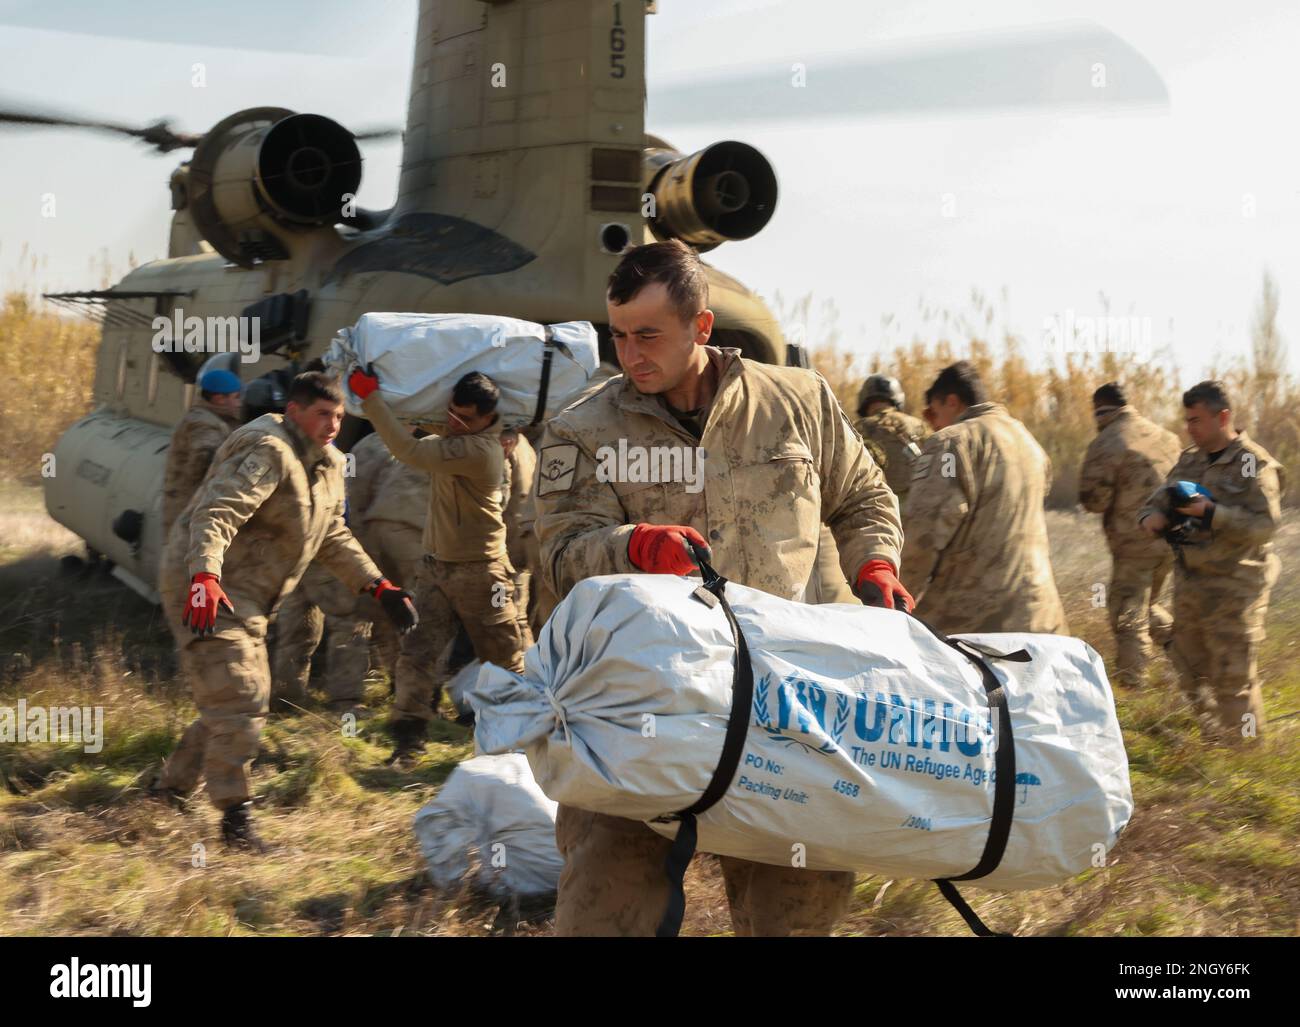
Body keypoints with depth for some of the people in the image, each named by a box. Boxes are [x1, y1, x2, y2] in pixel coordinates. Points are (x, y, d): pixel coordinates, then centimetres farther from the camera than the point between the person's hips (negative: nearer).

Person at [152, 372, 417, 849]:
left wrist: (378, 586, 12)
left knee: (244, 700, 16)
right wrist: (205, 578, -47)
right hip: (205, 591, -10)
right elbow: (215, 515, -32)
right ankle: (235, 815, -8)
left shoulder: (327, 465, 12)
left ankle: (172, 787, 30)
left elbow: (333, 537, 21)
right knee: (238, 700, -15)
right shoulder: (267, 453, -20)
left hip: (246, 598, 10)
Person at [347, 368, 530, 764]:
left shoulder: (479, 450, -26)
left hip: (478, 571, -8)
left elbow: (411, 451, -33)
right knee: (416, 650, -2)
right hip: (437, 565, 8)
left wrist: (370, 396, -30)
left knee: (504, 658, 6)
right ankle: (409, 735, 1)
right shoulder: (456, 436, 2)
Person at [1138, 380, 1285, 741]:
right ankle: (1212, 738, 32)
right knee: (1191, 670, 16)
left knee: (1232, 677, -2)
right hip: (1189, 584, 8)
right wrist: (1152, 516, -11)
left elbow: (1265, 526, -19)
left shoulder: (1254, 465, -12)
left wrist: (1212, 513, -26)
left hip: (1234, 587, -8)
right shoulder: (1190, 460, 10)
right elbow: (1159, 498, 13)